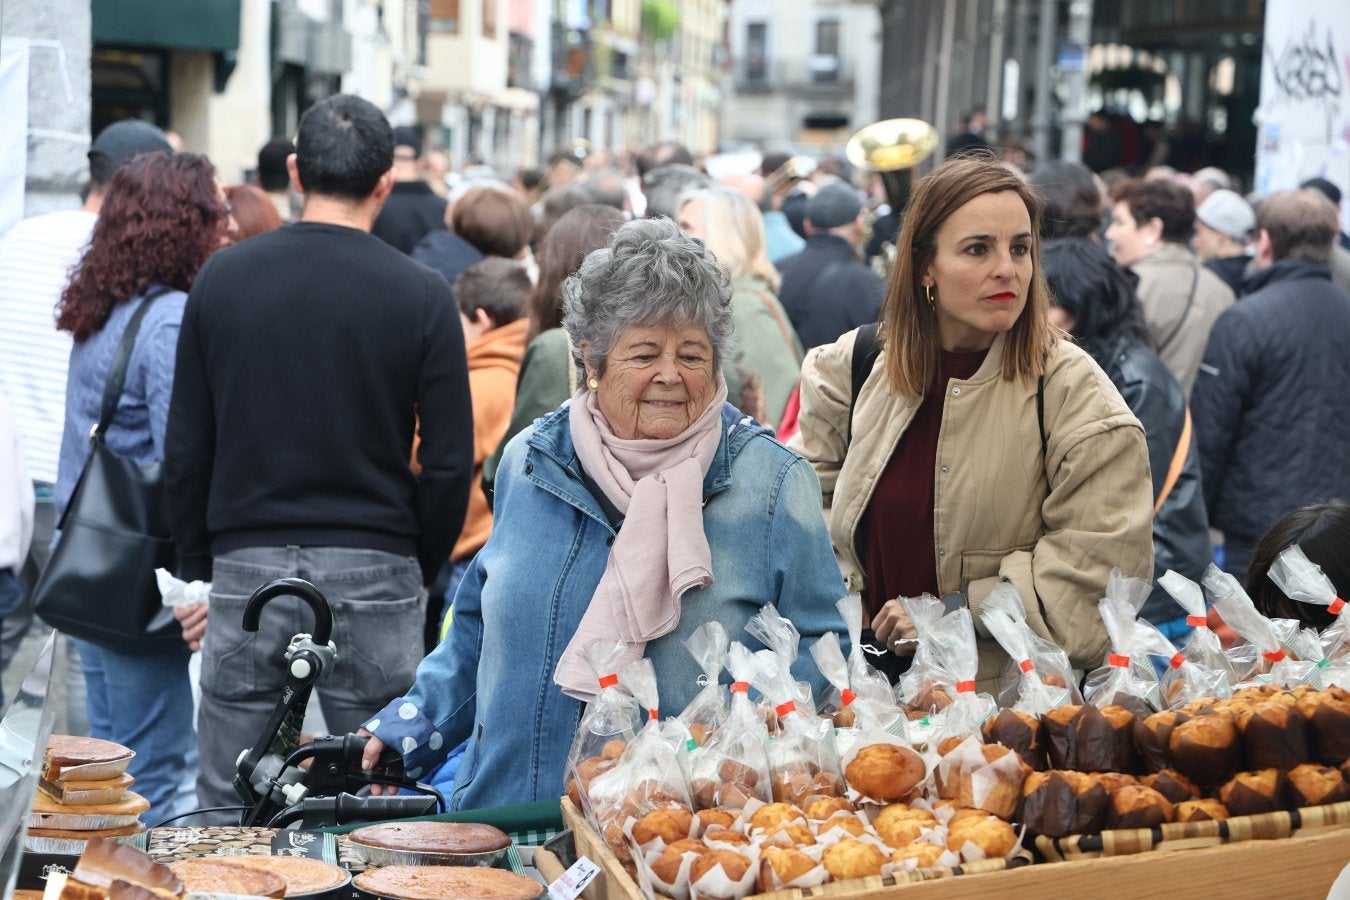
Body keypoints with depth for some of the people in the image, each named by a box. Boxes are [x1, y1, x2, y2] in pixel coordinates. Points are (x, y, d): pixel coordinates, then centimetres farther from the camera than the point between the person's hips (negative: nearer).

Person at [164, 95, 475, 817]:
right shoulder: (421, 294, -4)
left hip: (245, 567, 2)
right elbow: (449, 463, -5)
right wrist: (421, 572, 9)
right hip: (374, 571, -1)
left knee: (227, 811, 10)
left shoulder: (222, 277, 2)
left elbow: (185, 450, 5)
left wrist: (196, 570, 14)